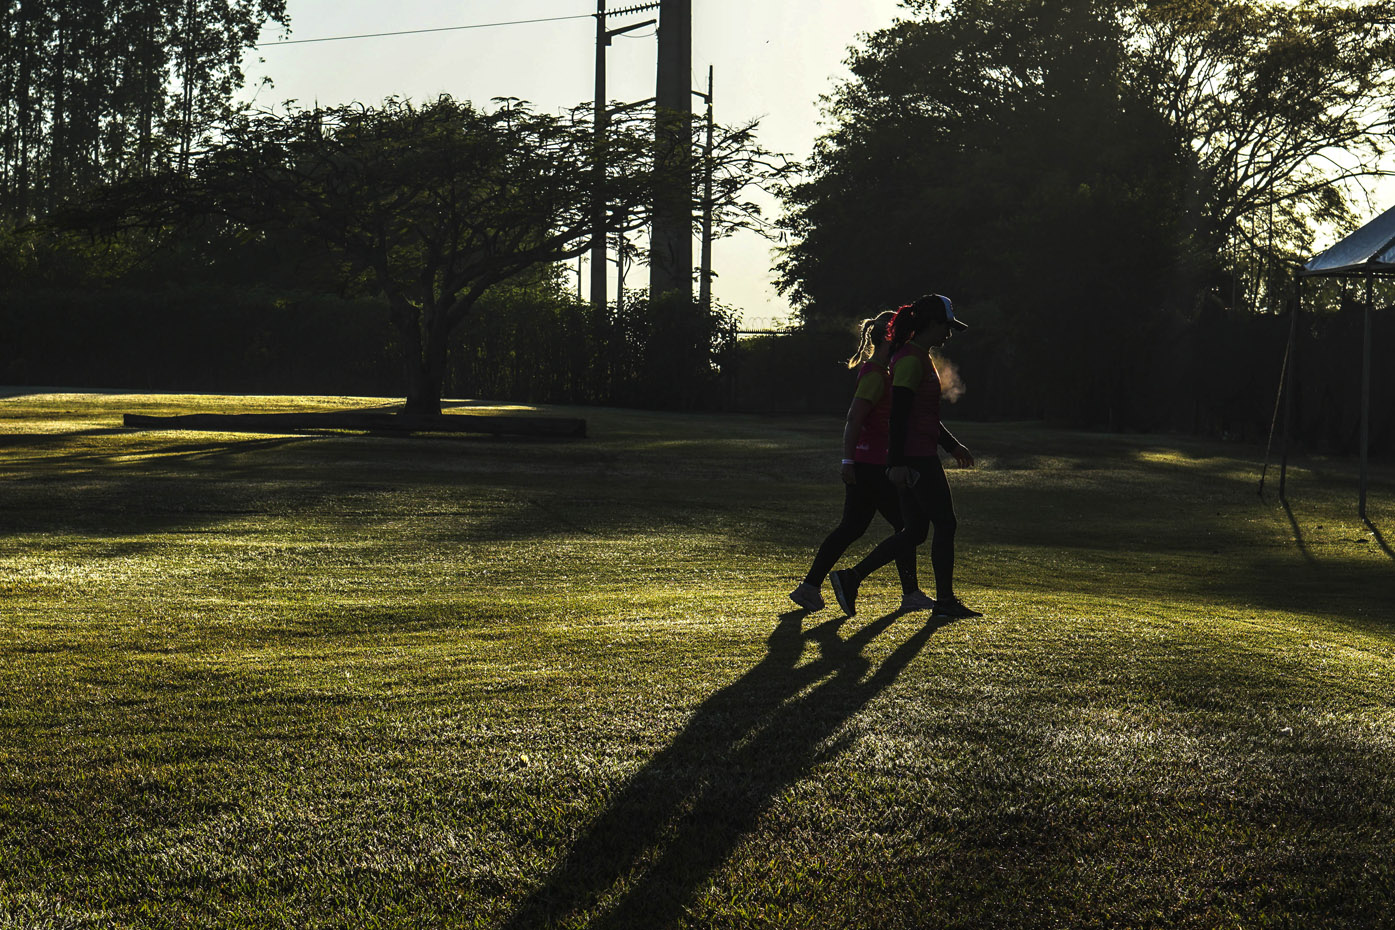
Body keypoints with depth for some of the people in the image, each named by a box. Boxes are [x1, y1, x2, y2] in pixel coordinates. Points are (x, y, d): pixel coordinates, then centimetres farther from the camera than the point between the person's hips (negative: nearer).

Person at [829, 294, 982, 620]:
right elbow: (898, 415, -20)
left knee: (914, 532, 10)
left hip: (917, 458, 10)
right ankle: (945, 601, 6)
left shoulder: (920, 358, 18)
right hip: (916, 458, -10)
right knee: (945, 524, -2)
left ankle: (851, 578, 10)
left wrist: (952, 445, 27)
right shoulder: (911, 360, -14)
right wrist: (897, 463, -24)